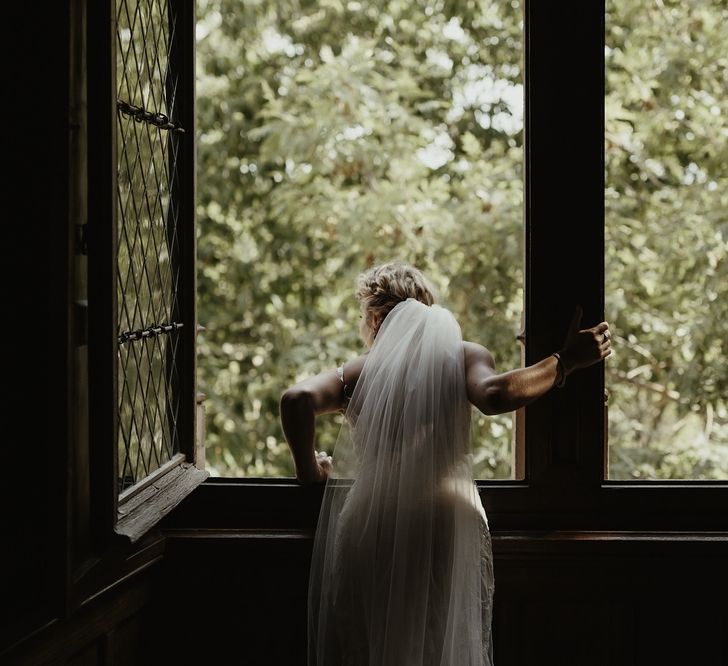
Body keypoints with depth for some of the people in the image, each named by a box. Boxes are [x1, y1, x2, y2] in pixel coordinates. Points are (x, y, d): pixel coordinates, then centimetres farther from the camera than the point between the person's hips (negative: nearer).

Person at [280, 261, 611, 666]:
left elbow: (297, 400, -11)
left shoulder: (357, 373, 6)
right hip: (449, 527, -1)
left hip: (369, 530, 1)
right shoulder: (463, 356, 3)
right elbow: (494, 395, -17)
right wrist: (565, 362, -10)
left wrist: (309, 469, 4)